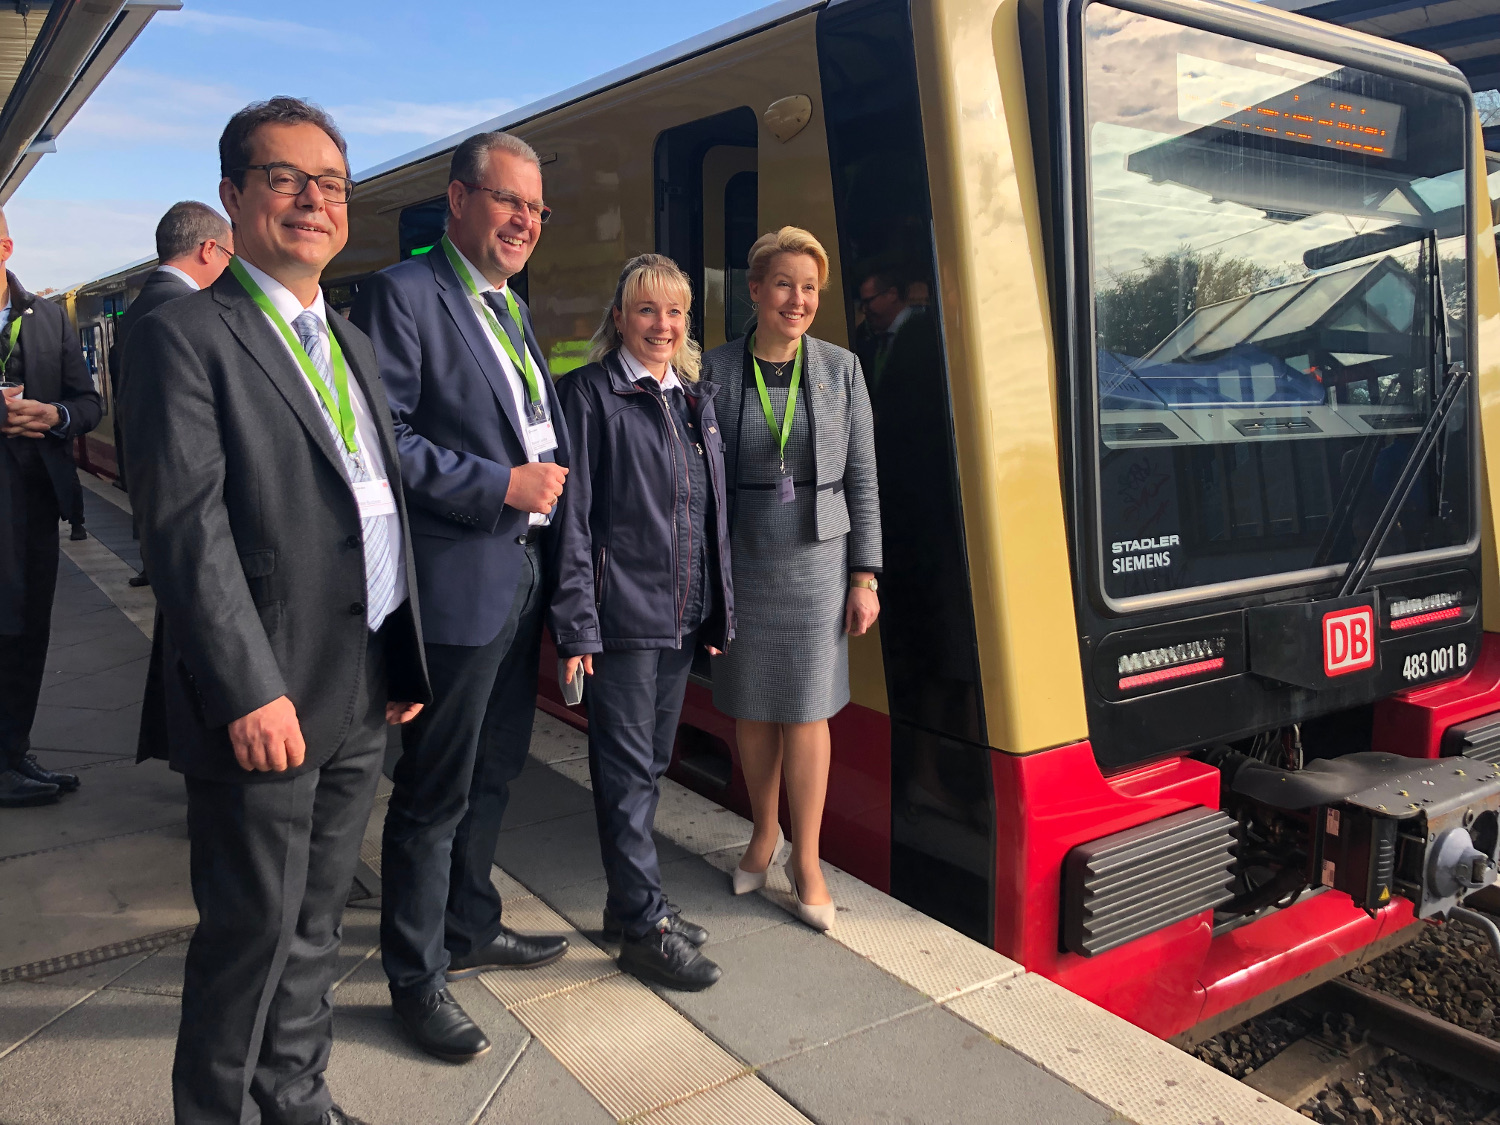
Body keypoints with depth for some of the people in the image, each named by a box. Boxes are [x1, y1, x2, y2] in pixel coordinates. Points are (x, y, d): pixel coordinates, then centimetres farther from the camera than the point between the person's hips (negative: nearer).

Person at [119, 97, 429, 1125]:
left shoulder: (355, 345, 16)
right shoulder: (185, 335, -8)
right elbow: (185, 527, -16)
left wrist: (406, 659, 13)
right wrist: (250, 691, -20)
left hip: (363, 697, 7)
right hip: (265, 698, -7)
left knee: (316, 920, 19)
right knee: (254, 927, 6)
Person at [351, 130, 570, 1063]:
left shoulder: (512, 307, 17)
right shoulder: (403, 295, -11)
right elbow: (382, 436, -19)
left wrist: (556, 479, 7)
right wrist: (501, 487, -20)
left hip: (524, 574, 9)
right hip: (456, 579, -9)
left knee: (496, 773, 20)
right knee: (436, 791, 3)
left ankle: (470, 928, 38)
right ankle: (418, 977, 19)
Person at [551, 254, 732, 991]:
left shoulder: (697, 399, 13)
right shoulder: (590, 395, -7)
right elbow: (572, 515, -11)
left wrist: (720, 611, 13)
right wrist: (576, 624, -15)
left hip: (683, 617, 7)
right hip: (621, 617, -6)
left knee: (652, 764, 16)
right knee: (628, 770, 1)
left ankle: (632, 900, 30)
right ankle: (642, 927, 12)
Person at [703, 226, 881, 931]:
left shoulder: (841, 370, 2)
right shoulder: (716, 371, -1)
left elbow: (861, 478, 2)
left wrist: (865, 576, -1)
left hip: (815, 561, 0)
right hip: (740, 561, 1)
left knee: (807, 709, 3)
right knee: (751, 709, 11)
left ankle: (806, 861, 17)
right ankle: (764, 833, 32)